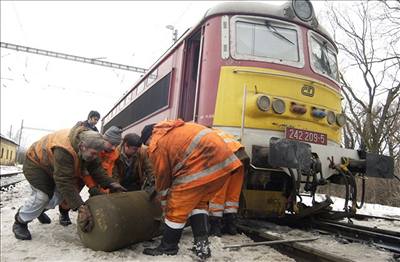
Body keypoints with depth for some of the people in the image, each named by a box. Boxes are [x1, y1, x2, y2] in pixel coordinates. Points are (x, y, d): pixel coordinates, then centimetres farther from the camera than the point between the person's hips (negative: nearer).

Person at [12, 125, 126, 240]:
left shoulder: (87, 143, -21)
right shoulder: (63, 150, -45)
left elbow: (95, 168, -14)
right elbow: (65, 181, -46)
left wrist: (111, 183, -27)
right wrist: (80, 207, -48)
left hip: (51, 166, 8)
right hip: (35, 162, -7)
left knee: (60, 193, 5)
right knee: (42, 195, -21)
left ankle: (39, 210, 33)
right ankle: (20, 222, 3)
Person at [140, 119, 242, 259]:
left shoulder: (156, 144, 6)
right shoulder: (175, 130, 31)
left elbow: (162, 177, 11)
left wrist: (165, 205, 25)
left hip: (202, 163, -9)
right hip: (223, 158, 9)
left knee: (176, 207, 7)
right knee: (199, 202, 23)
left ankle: (168, 247, 23)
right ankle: (202, 243, 16)